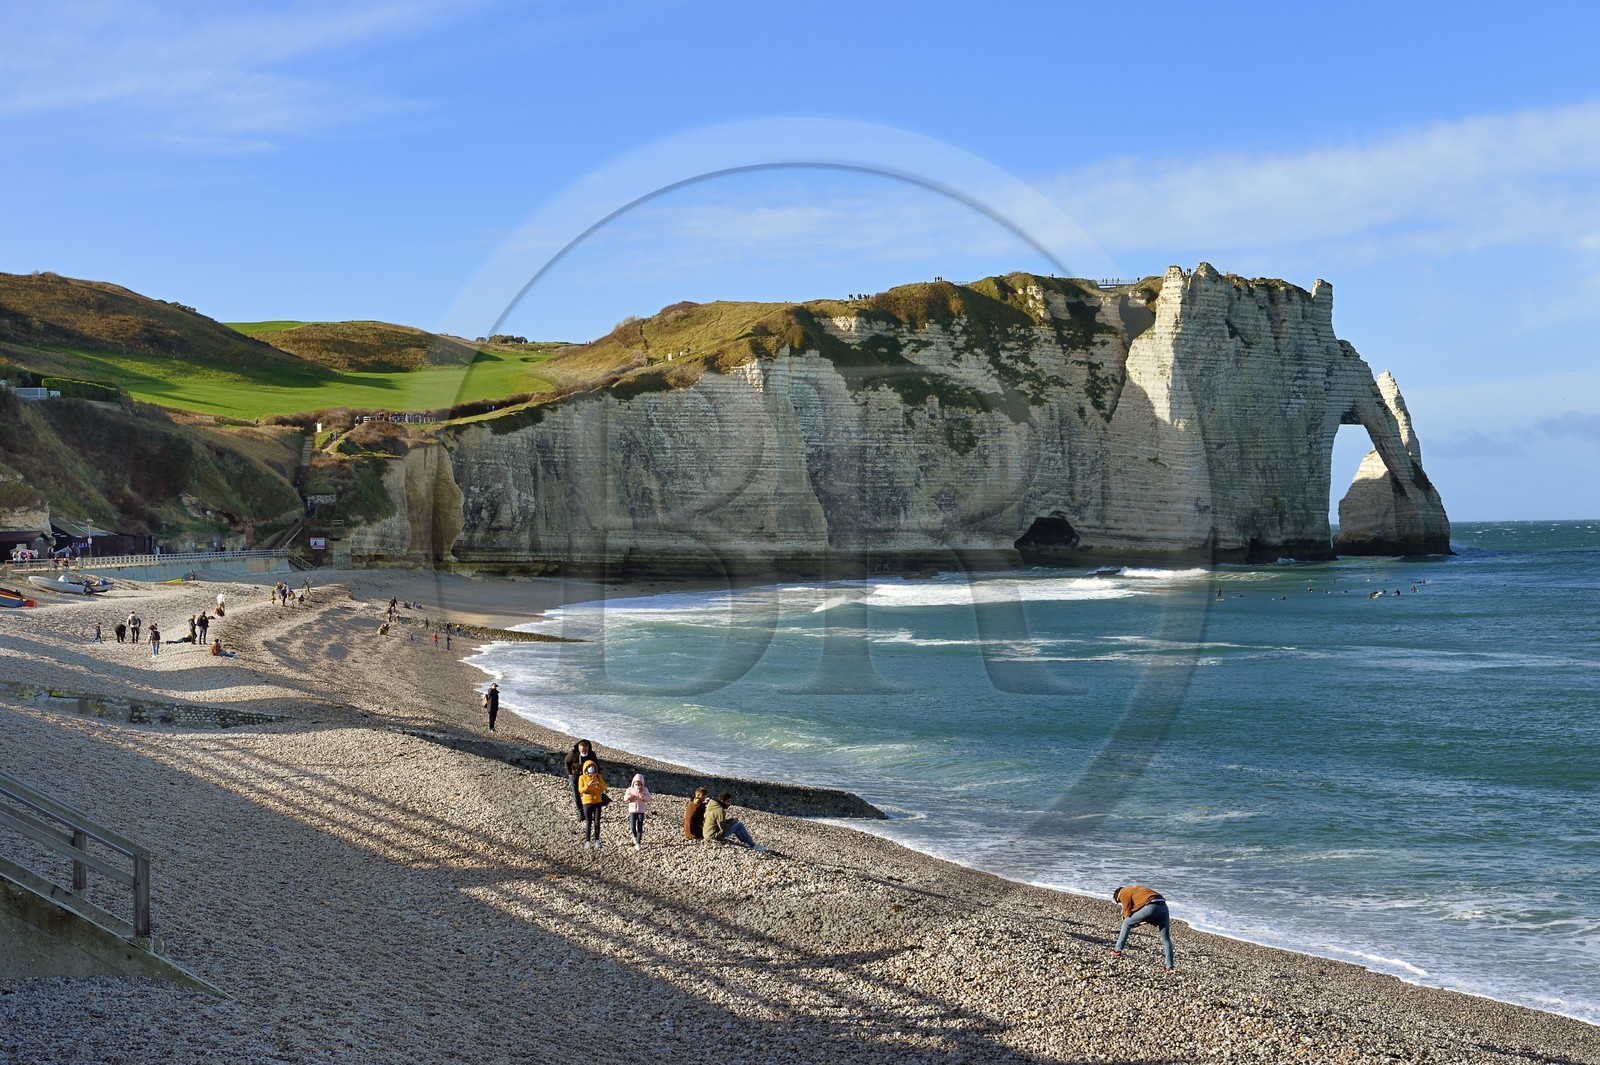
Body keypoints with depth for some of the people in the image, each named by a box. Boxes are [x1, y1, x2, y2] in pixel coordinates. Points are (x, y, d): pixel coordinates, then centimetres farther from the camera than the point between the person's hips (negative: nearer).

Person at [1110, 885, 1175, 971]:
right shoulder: (1137, 889, 37)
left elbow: (1128, 913, 10)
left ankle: (1117, 951, 12)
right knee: (1166, 939, 12)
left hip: (1151, 907, -7)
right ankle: (1169, 967, 11)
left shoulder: (1124, 893, 13)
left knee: (1126, 923, 13)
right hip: (1163, 906, 7)